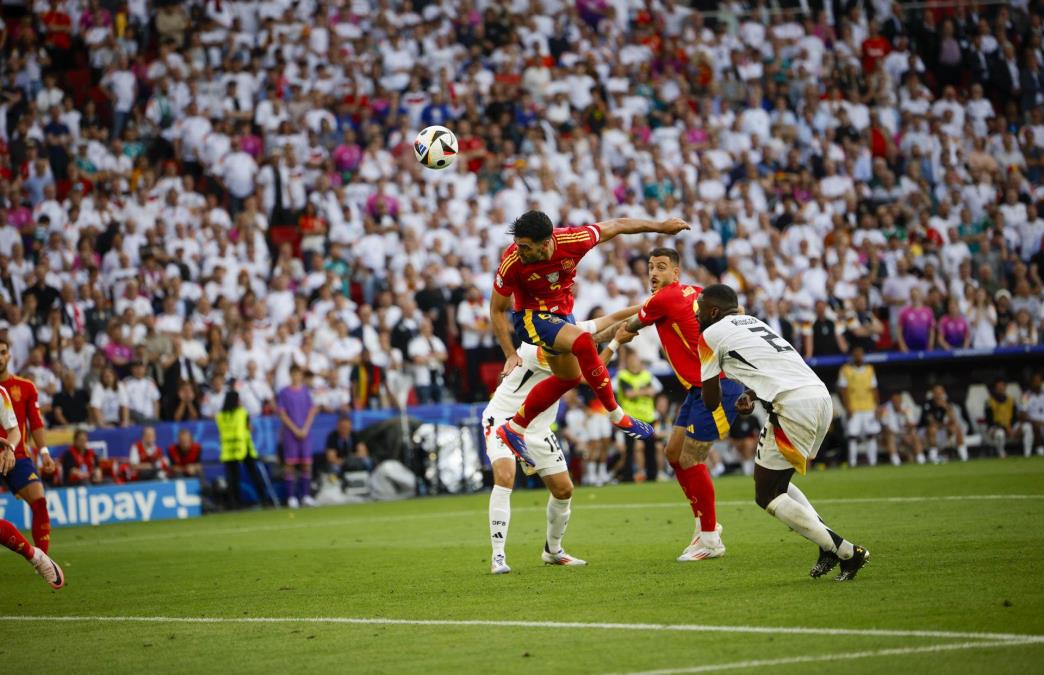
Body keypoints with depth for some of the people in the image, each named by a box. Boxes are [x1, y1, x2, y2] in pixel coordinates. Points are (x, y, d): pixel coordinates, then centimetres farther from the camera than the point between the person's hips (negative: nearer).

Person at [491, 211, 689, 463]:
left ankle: (513, 429, 29)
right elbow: (497, 310, -15)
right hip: (532, 316, -6)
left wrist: (662, 226, -1)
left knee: (569, 377, 19)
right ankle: (616, 416, -15)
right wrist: (511, 354, -20)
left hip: (562, 314, 6)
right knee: (583, 342, -29)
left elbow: (616, 226, -11)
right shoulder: (512, 263, -30)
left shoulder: (572, 241, -27)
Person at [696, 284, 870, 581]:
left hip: (793, 406, -8)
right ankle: (831, 545, 7)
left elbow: (711, 402, 12)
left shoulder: (711, 336, 7)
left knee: (767, 495, 2)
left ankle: (847, 552, -5)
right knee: (776, 482, 23)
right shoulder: (753, 322, 28)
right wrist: (751, 395, 22)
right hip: (822, 397, 8)